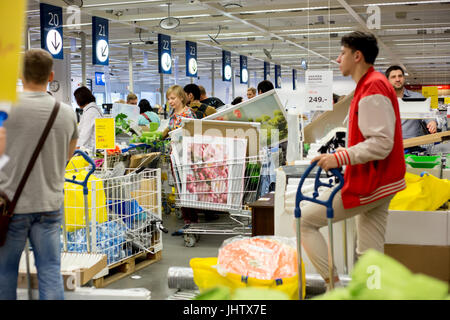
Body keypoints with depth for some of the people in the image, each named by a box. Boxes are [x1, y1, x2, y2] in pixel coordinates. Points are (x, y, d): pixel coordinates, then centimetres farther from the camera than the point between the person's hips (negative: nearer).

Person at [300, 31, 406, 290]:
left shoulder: (372, 88, -17)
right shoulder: (374, 84, 16)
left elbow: (381, 144, -25)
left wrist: (340, 158, -23)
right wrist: (343, 153, 13)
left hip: (368, 184, -10)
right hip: (379, 182, 10)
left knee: (304, 220, -4)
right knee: (370, 254, 12)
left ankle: (335, 286, -3)